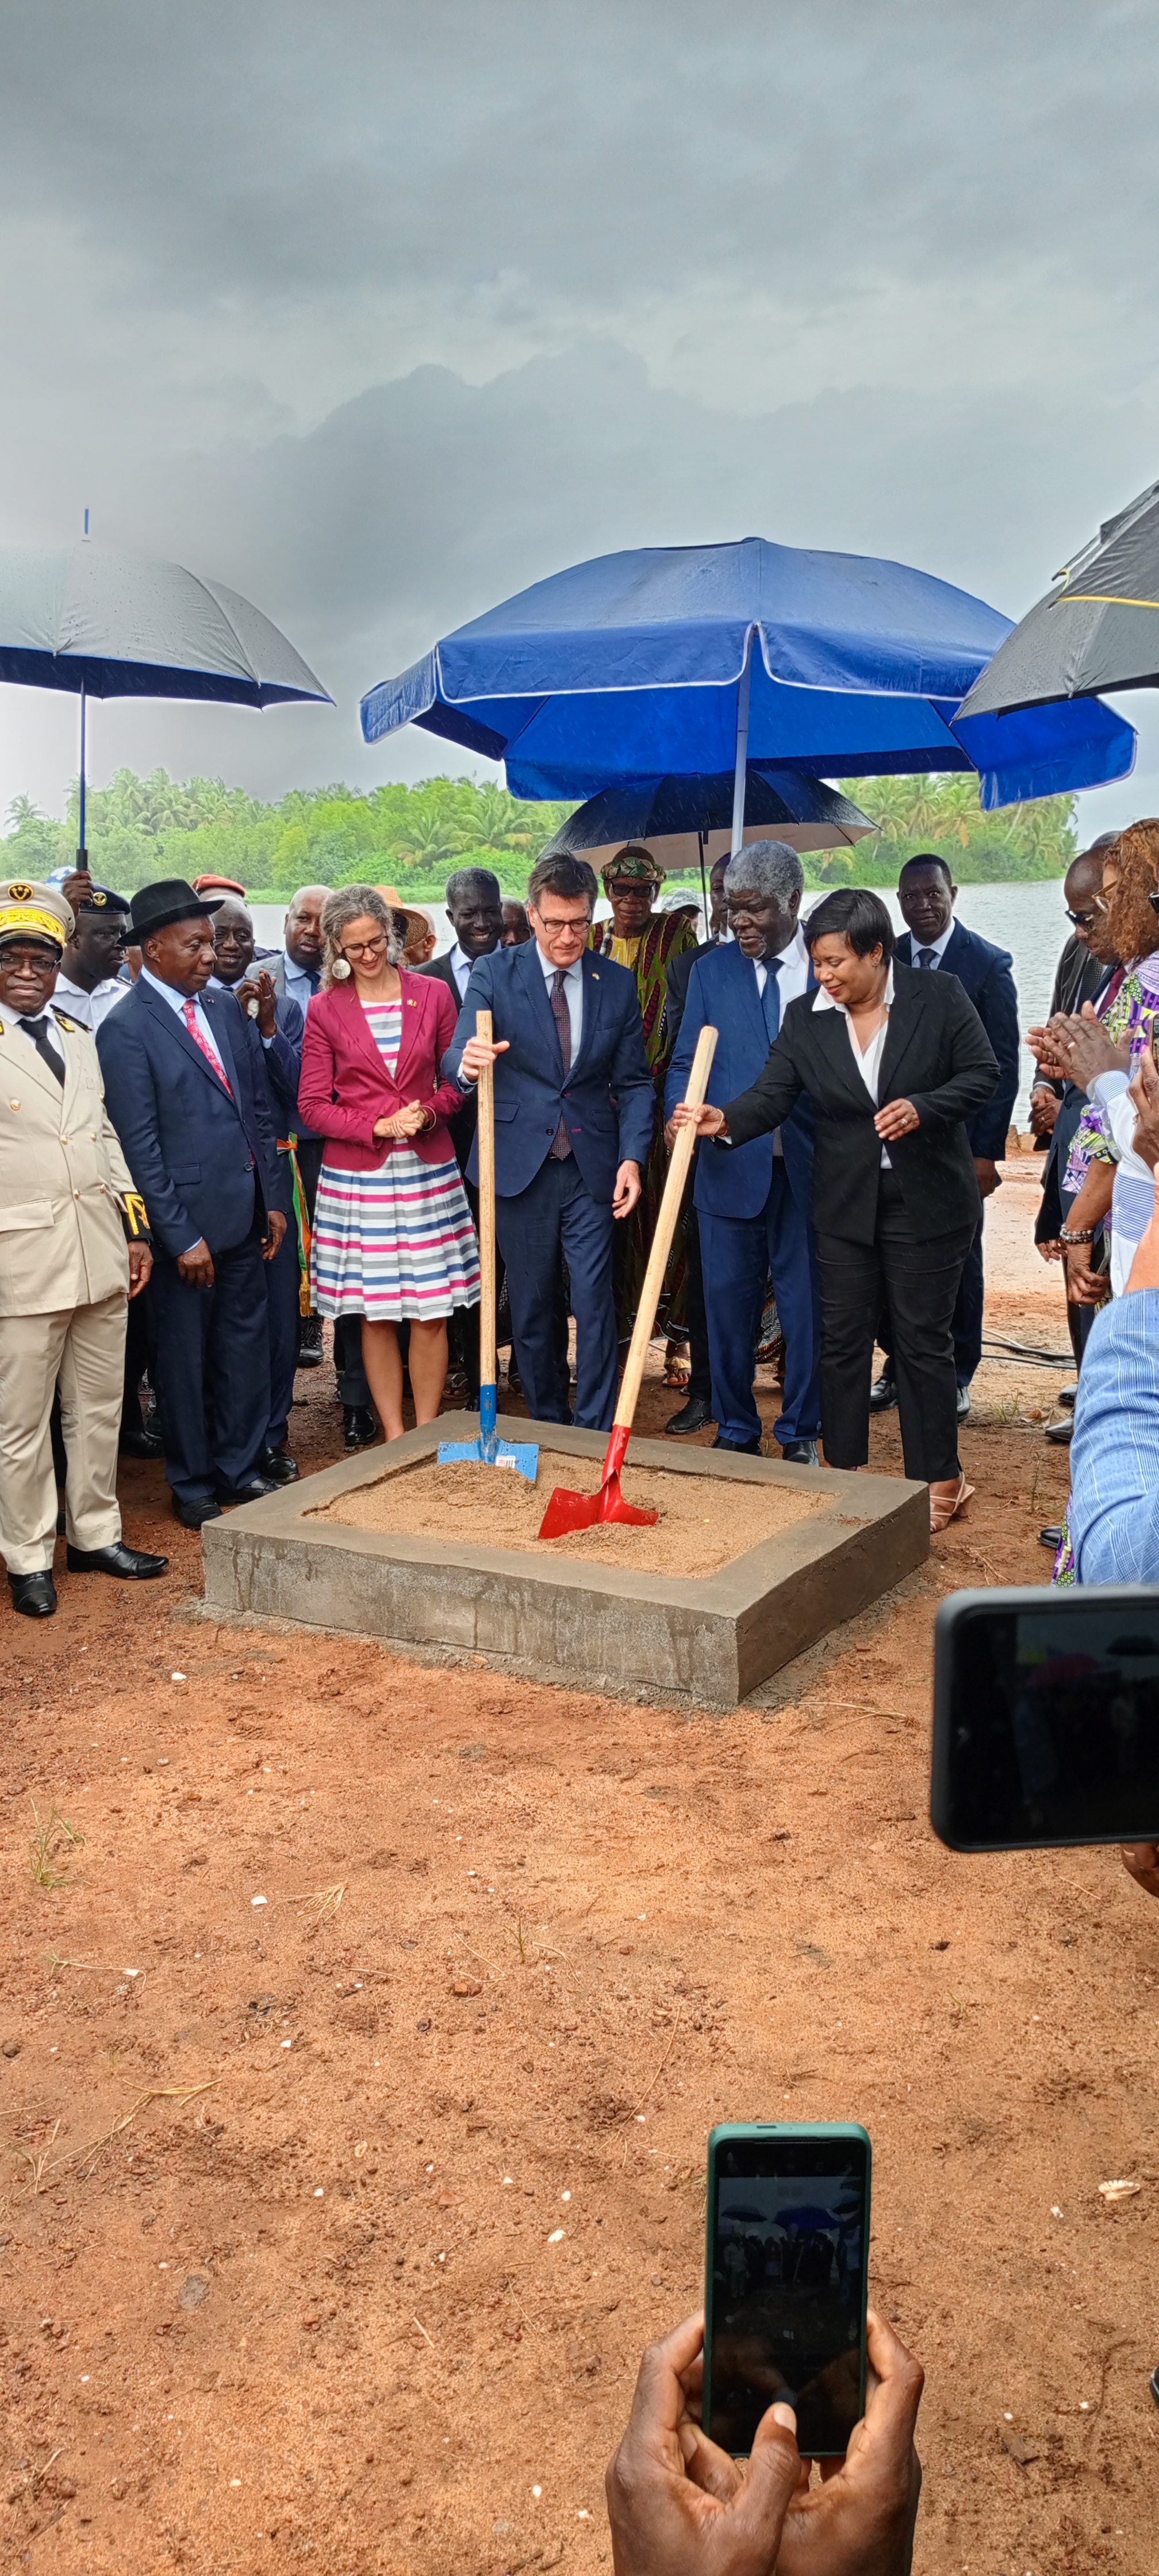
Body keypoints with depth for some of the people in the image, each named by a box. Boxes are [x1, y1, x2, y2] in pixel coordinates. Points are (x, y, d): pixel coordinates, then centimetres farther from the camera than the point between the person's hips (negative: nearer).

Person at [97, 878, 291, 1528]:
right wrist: (180, 1237, -15)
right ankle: (194, 1484, 24)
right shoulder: (127, 1029, -11)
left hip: (247, 1211, 6)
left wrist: (275, 1199, 9)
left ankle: (243, 1467, 29)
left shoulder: (228, 1010, 9)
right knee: (188, 1357, 8)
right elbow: (140, 1145, -13)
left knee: (248, 1345, 14)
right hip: (189, 1220, -6)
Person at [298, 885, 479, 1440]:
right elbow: (313, 1105, 0)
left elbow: (457, 1080, 11)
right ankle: (393, 1436, 14)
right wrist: (378, 1126, -12)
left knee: (430, 1311, 1)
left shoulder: (432, 995, 5)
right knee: (376, 1315, 4)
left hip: (428, 1170, 1)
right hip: (357, 1176, -1)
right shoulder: (324, 1009, 2)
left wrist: (429, 1112, -10)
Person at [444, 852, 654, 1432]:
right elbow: (456, 1057, -14)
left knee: (594, 1301, -3)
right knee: (531, 1306, 9)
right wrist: (467, 1062, -39)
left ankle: (597, 1435, 6)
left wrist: (633, 1156, -6)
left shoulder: (617, 983, 5)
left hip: (592, 1167, 1)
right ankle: (547, 1426, 24)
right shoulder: (494, 974, -2)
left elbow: (633, 1081, 8)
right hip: (520, 1163, 0)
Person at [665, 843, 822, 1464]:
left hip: (811, 1170, -1)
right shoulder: (710, 971, 7)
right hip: (731, 1165, 1)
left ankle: (799, 1433, 21)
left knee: (807, 1305, 6)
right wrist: (683, 1112, -14)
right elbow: (686, 1063, 7)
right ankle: (736, 1430, 21)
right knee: (728, 1303, 6)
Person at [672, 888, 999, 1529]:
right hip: (845, 1205, 3)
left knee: (923, 1341, 4)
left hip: (928, 1200, -3)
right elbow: (773, 1095, -6)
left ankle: (940, 1481, 16)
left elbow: (983, 1073, -4)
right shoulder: (804, 1018, 1)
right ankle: (842, 1471, 24)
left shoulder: (939, 997, -6)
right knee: (841, 1338, 9)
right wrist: (727, 1122, -26)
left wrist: (923, 1108, -21)